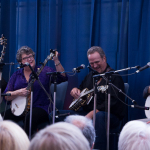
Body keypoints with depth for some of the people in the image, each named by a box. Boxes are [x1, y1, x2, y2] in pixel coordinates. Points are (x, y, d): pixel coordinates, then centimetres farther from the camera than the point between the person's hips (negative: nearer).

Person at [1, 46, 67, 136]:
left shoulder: (44, 71, 5)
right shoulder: (16, 75, 14)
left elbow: (63, 78, -9)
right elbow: (6, 96, 10)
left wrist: (56, 61, -19)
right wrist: (18, 93, -10)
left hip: (40, 107, -3)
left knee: (30, 117, -36)